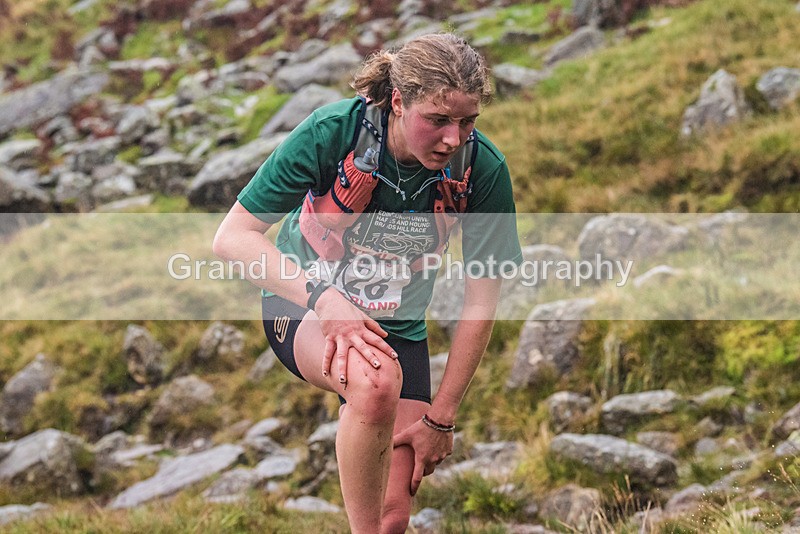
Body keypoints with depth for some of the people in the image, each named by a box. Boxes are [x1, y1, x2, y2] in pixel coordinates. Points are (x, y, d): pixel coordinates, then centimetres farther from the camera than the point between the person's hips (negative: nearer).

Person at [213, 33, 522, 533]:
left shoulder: (483, 168, -19)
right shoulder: (333, 131, -25)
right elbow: (232, 237, -22)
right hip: (304, 307, -3)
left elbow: (482, 301, -10)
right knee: (376, 380, -38)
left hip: (398, 326, 3)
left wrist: (440, 419, -10)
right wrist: (322, 296, -36)